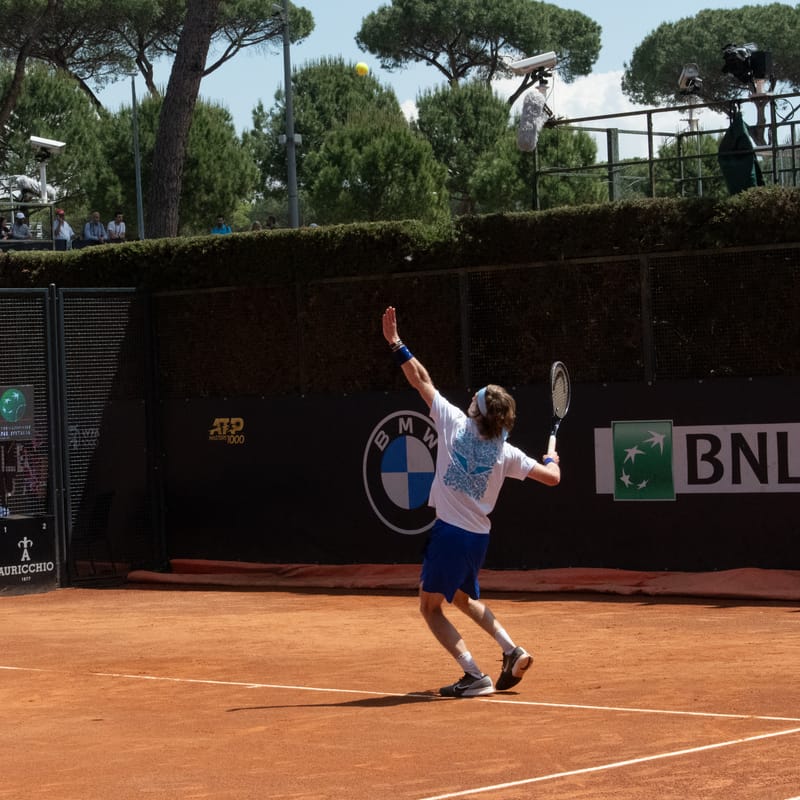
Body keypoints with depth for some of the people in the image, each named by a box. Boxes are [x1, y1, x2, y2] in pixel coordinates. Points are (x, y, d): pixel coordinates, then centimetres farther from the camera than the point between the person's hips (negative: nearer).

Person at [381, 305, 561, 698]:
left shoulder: (454, 423, -8)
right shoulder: (506, 453, 0)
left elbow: (421, 381, -3)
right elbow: (552, 477, 5)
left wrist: (395, 342, 4)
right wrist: (552, 458, 29)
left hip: (449, 533, -5)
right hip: (479, 537, 5)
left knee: (431, 607, 6)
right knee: (465, 599, 29)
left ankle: (475, 675, -6)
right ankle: (512, 651, 14)